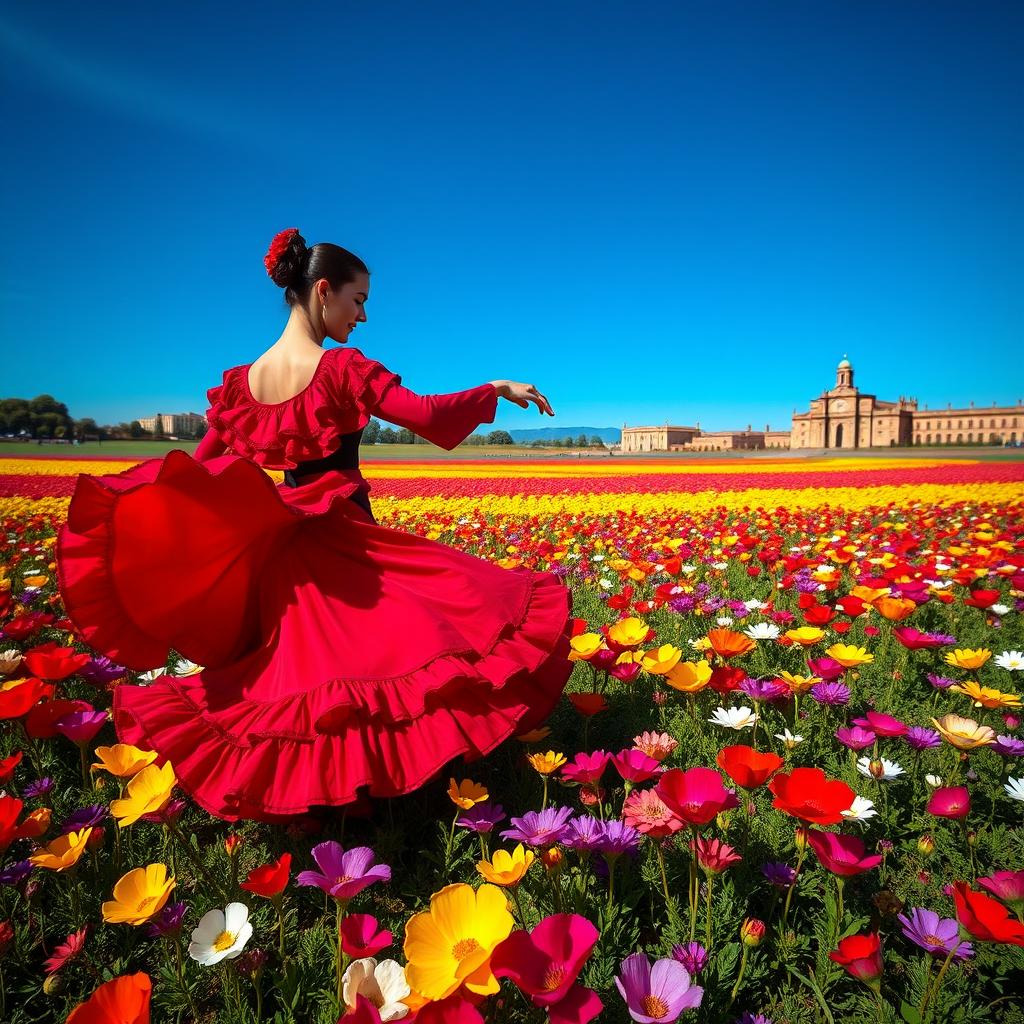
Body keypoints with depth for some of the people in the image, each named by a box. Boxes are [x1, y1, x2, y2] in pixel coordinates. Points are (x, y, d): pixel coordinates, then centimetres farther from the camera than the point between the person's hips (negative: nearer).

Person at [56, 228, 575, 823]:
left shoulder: (242, 381, 7)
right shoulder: (341, 368, -13)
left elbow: (201, 470, 5)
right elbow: (426, 415, -21)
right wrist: (496, 390, -9)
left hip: (280, 551, 7)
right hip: (345, 543, -7)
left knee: (295, 664, 18)